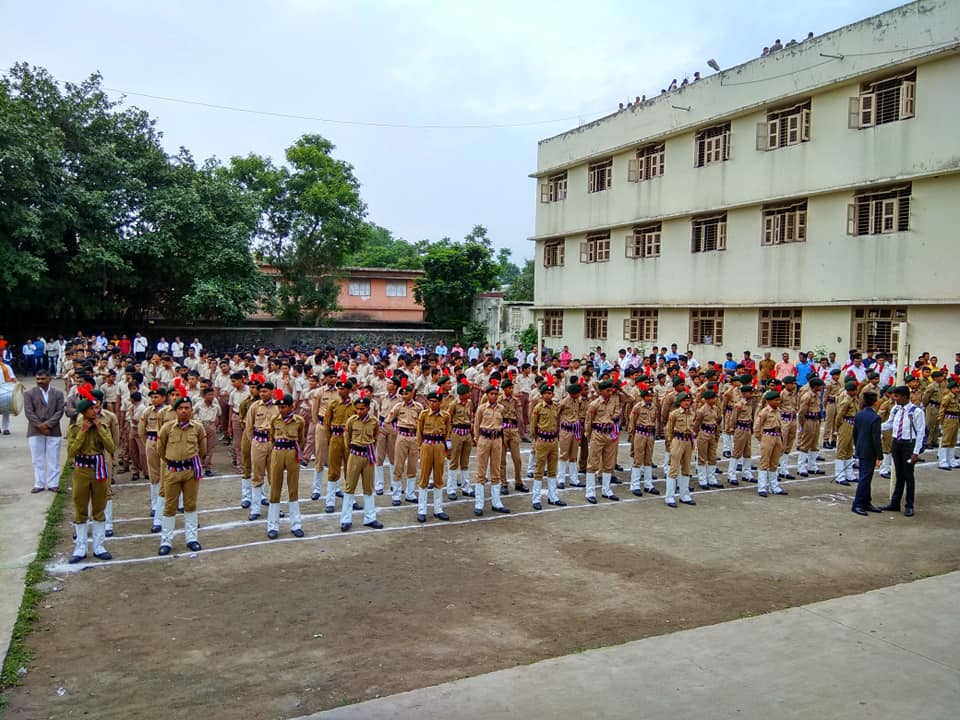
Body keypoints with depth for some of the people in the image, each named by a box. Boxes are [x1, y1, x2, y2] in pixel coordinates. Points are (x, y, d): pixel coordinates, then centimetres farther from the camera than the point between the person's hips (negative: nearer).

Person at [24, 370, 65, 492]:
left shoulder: (58, 393, 7)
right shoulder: (29, 393, 4)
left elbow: (59, 411, 0)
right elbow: (29, 412, -4)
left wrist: (47, 424, -13)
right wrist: (40, 426, -13)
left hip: (53, 431, 0)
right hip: (35, 431, 0)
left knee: (53, 459, 3)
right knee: (37, 459, 4)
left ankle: (53, 484, 9)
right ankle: (39, 484, 10)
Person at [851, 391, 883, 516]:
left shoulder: (858, 415, 3)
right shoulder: (875, 418, -20)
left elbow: (854, 434, 10)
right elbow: (876, 439, -19)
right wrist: (879, 456, -14)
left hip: (860, 452, 8)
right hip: (869, 453, -8)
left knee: (864, 478, 16)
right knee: (865, 478, -1)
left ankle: (866, 503, 25)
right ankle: (857, 504, 2)